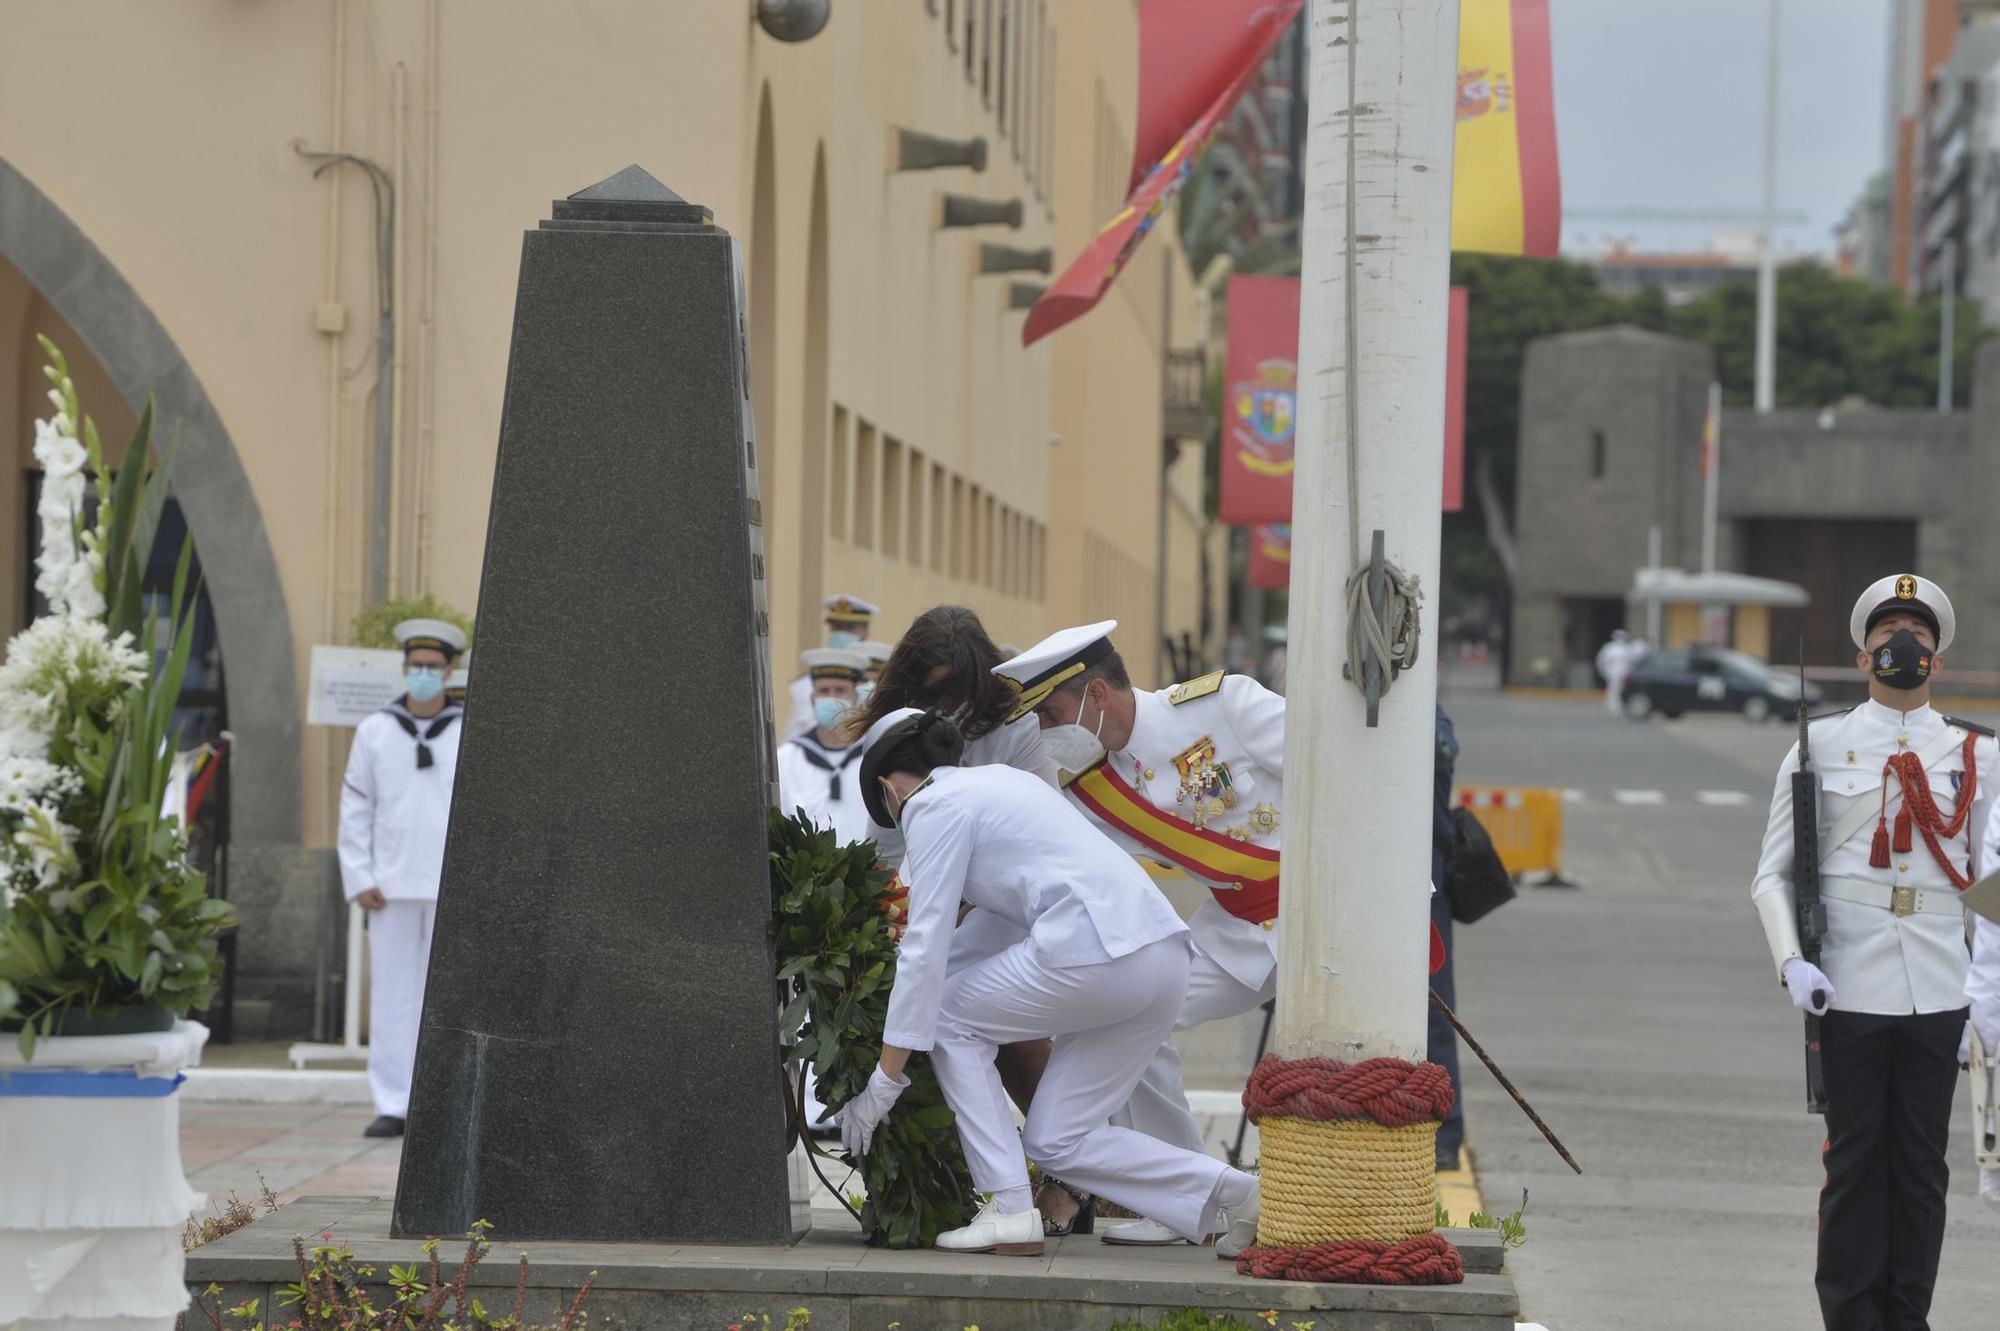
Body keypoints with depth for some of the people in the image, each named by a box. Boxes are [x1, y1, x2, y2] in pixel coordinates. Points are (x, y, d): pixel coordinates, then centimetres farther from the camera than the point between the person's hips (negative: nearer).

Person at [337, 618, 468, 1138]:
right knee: (391, 995, 0)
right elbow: (355, 810, 9)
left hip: (453, 888, -1)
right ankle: (392, 1105, 2)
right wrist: (359, 878, 1)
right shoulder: (374, 731, 9)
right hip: (391, 888, 1)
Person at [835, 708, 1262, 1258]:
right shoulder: (997, 778, 27)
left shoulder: (934, 807, 2)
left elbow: (926, 949, -3)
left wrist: (884, 1080, 0)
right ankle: (1229, 1192, 2)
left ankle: (1010, 1212, 6)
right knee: (1057, 1140, 14)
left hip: (1094, 949, -9)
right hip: (1164, 957, 9)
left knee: (949, 1017, 14)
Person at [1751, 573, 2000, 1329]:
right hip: (1850, 988, -2)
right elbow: (1773, 875, 4)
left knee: (1922, 1163, 4)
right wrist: (1792, 963, -12)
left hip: (1939, 990, 2)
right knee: (1855, 1158, 0)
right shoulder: (1821, 747, 5)